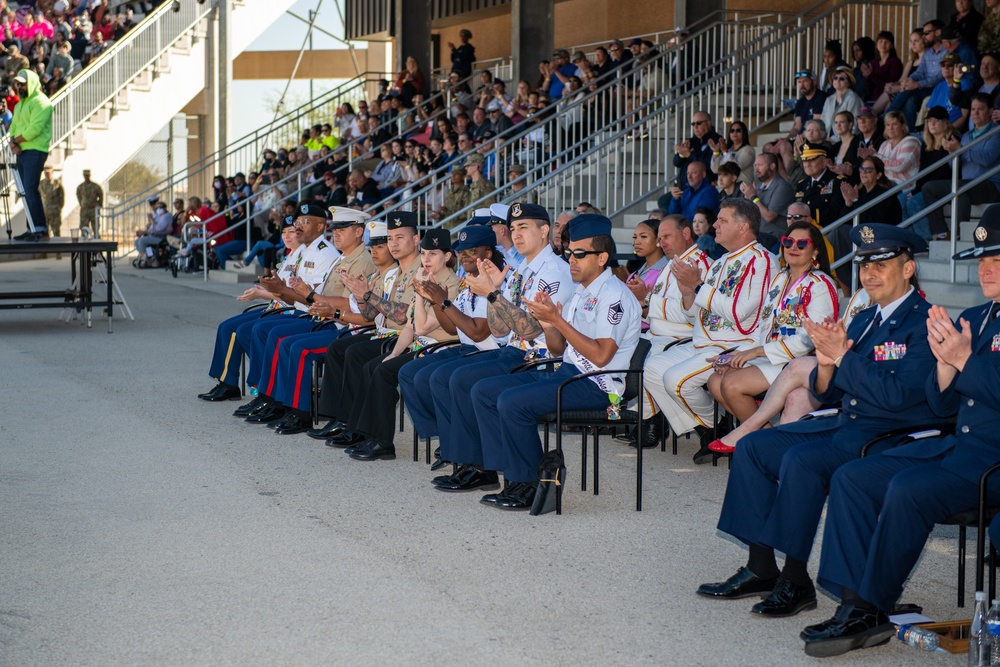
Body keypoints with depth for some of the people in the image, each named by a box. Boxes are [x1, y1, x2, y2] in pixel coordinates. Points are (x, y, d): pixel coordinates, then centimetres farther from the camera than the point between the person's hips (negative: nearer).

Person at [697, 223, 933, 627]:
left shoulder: (923, 322, -10)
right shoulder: (863, 320, 17)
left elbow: (898, 393, -22)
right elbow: (827, 393, 15)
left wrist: (843, 356, -18)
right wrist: (826, 363, -7)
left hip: (893, 435, -9)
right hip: (846, 426, 9)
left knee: (802, 459, -30)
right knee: (753, 447, 0)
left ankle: (796, 582, -20)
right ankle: (761, 569, 0)